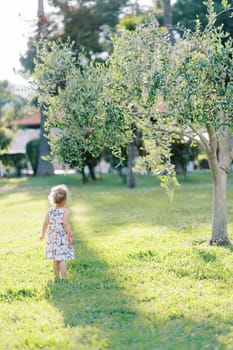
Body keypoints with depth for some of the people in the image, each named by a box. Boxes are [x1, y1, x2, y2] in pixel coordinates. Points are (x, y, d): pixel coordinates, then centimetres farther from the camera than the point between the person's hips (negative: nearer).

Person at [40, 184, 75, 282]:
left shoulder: (50, 210, 0)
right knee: (63, 259, -1)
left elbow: (46, 223, -2)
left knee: (55, 259, 14)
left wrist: (43, 234, 11)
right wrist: (71, 236, -12)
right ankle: (63, 278, -1)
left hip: (52, 237, 4)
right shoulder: (65, 211, -13)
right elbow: (66, 224, -20)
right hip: (63, 238, -4)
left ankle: (57, 277, 23)